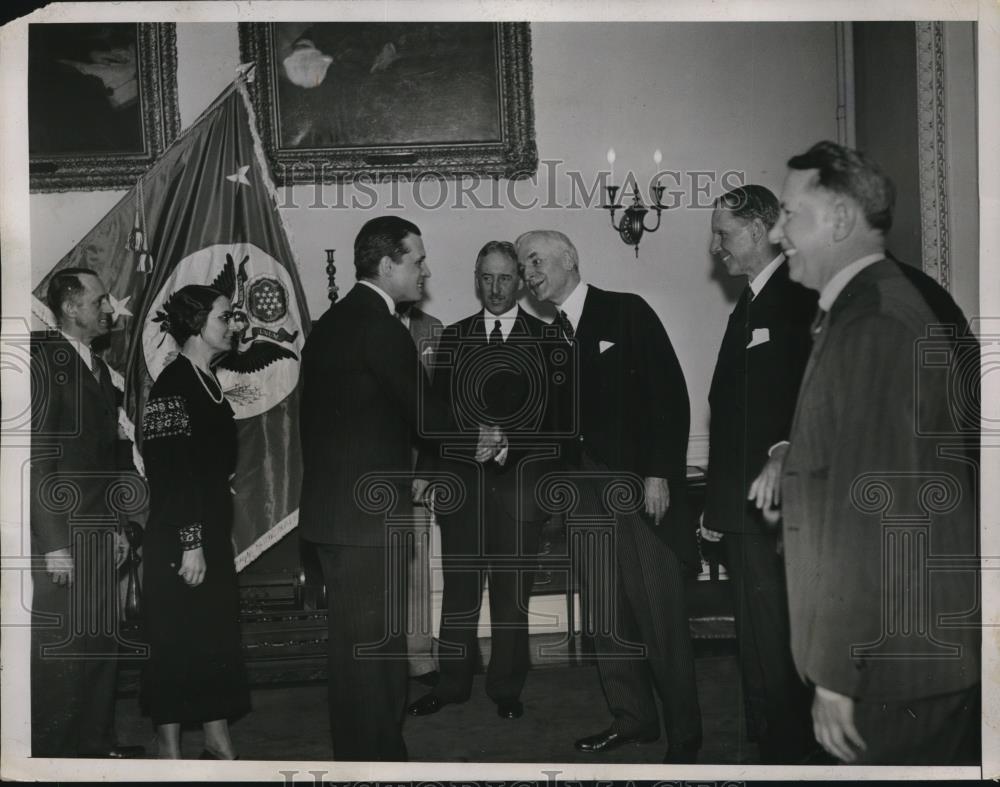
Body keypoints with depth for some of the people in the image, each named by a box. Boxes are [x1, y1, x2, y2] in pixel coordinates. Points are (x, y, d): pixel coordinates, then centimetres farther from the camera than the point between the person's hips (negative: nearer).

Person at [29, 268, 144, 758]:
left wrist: (117, 526, 14)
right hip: (61, 539, -8)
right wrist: (53, 543, -17)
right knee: (58, 653, -1)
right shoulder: (44, 360, -10)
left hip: (99, 537, 8)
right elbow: (36, 459, -15)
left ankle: (95, 742, 23)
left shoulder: (98, 367, 16)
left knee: (102, 644, 12)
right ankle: (49, 752, 12)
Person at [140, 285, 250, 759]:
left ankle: (218, 742, 22)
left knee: (219, 635, 12)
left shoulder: (209, 381, 12)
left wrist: (214, 536, 14)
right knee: (178, 640, 0)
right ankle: (169, 747, 12)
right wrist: (190, 543, -21)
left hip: (214, 532, 9)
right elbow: (171, 473, -19)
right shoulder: (173, 383, -14)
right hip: (179, 540, -9)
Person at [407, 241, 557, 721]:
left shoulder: (545, 337, 5)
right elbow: (437, 406, 10)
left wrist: (510, 444, -12)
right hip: (462, 477, 2)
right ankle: (452, 684, 17)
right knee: (460, 586, 5)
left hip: (521, 477, -1)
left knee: (512, 590, 4)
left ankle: (507, 689, 16)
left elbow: (556, 409, 0)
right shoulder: (453, 337, 11)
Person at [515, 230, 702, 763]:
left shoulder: (627, 312, -3)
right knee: (605, 613, 8)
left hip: (641, 484, -6)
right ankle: (632, 717, 22)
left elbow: (670, 394, -9)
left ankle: (684, 733, 10)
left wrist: (659, 474, -14)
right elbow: (560, 418, 12)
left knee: (660, 614, -3)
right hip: (587, 490, 6)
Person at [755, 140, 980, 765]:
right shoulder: (904, 298, 9)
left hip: (896, 657, -9)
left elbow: (864, 514, -25)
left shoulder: (871, 325, -21)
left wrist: (835, 675, -21)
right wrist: (797, 458, 4)